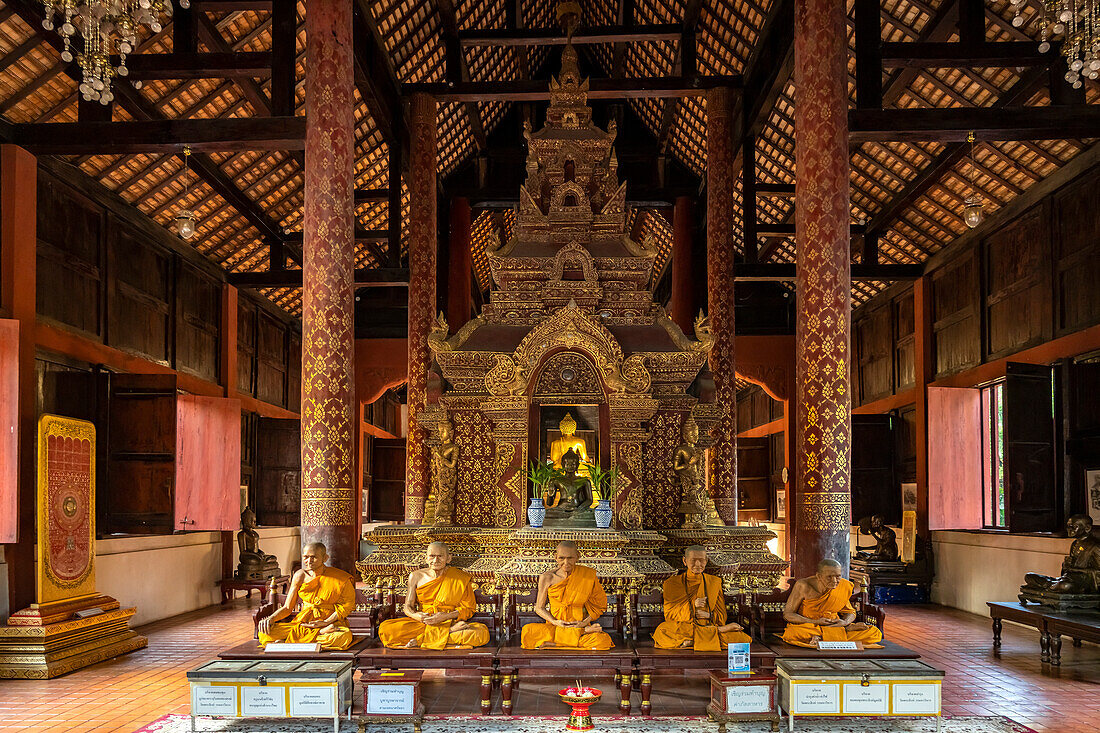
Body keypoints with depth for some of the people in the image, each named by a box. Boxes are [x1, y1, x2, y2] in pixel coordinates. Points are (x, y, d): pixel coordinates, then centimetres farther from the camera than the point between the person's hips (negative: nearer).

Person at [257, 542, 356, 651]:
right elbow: (287, 608, 9)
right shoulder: (300, 576, 5)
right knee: (265, 633, -24)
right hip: (302, 622, 3)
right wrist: (271, 618, -12)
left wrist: (326, 622, -17)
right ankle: (322, 633, -21)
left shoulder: (340, 578, -4)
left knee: (345, 636, -40)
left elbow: (347, 605, -3)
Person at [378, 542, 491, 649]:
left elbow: (468, 609, 0)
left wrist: (446, 616, -17)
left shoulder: (461, 578, 0)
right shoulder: (416, 576, 7)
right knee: (385, 629, -27)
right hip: (421, 623, 1)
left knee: (482, 633, -33)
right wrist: (415, 615, -16)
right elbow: (408, 606, 9)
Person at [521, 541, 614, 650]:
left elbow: (598, 605, 8)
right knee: (528, 631, -33)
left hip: (579, 625, -1)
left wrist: (584, 622, -8)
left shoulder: (587, 575, -2)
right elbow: (539, 608, 7)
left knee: (603, 641, -34)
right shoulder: (547, 578, -1)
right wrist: (555, 622, -11)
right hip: (554, 627, 1)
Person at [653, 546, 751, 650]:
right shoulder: (672, 583, 7)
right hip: (683, 628, -1)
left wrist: (709, 615, -9)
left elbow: (721, 616, 13)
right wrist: (691, 606, -14)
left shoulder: (715, 582, 14)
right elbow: (669, 614, 0)